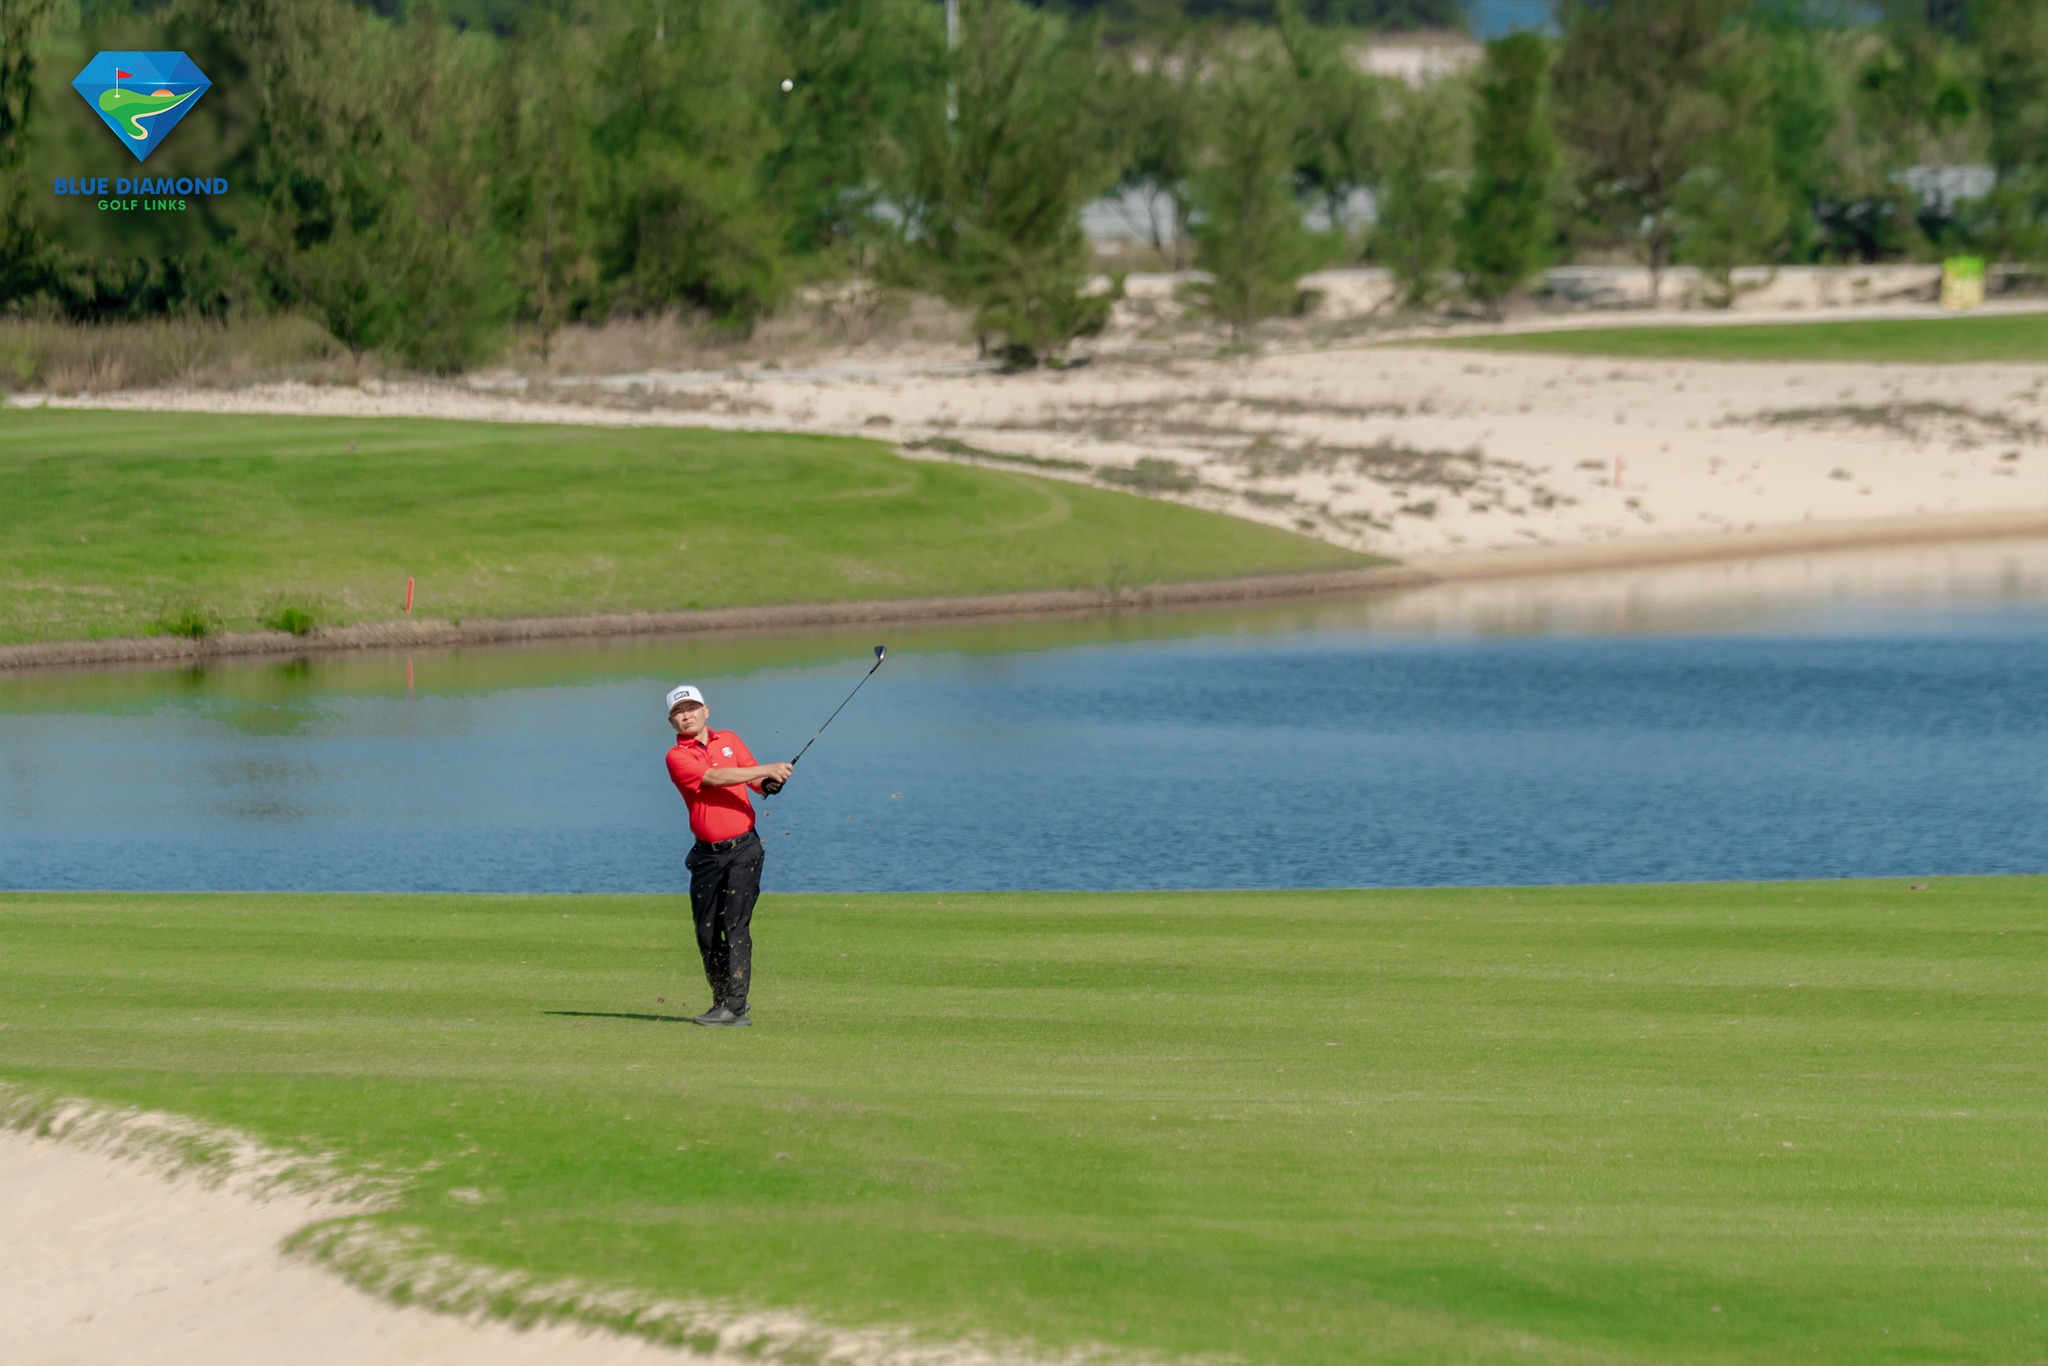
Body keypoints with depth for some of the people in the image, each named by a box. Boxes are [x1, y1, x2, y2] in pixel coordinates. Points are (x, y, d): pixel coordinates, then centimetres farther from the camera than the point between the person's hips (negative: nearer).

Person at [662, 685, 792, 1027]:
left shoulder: (729, 740, 11)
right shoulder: (677, 757, -1)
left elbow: (756, 781, 16)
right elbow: (714, 777, -16)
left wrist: (771, 782, -9)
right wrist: (767, 770, -20)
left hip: (742, 848, 0)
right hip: (706, 854, 0)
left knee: (735, 925, -10)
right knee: (707, 932, 3)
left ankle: (735, 1006, -14)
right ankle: (722, 1001, 17)